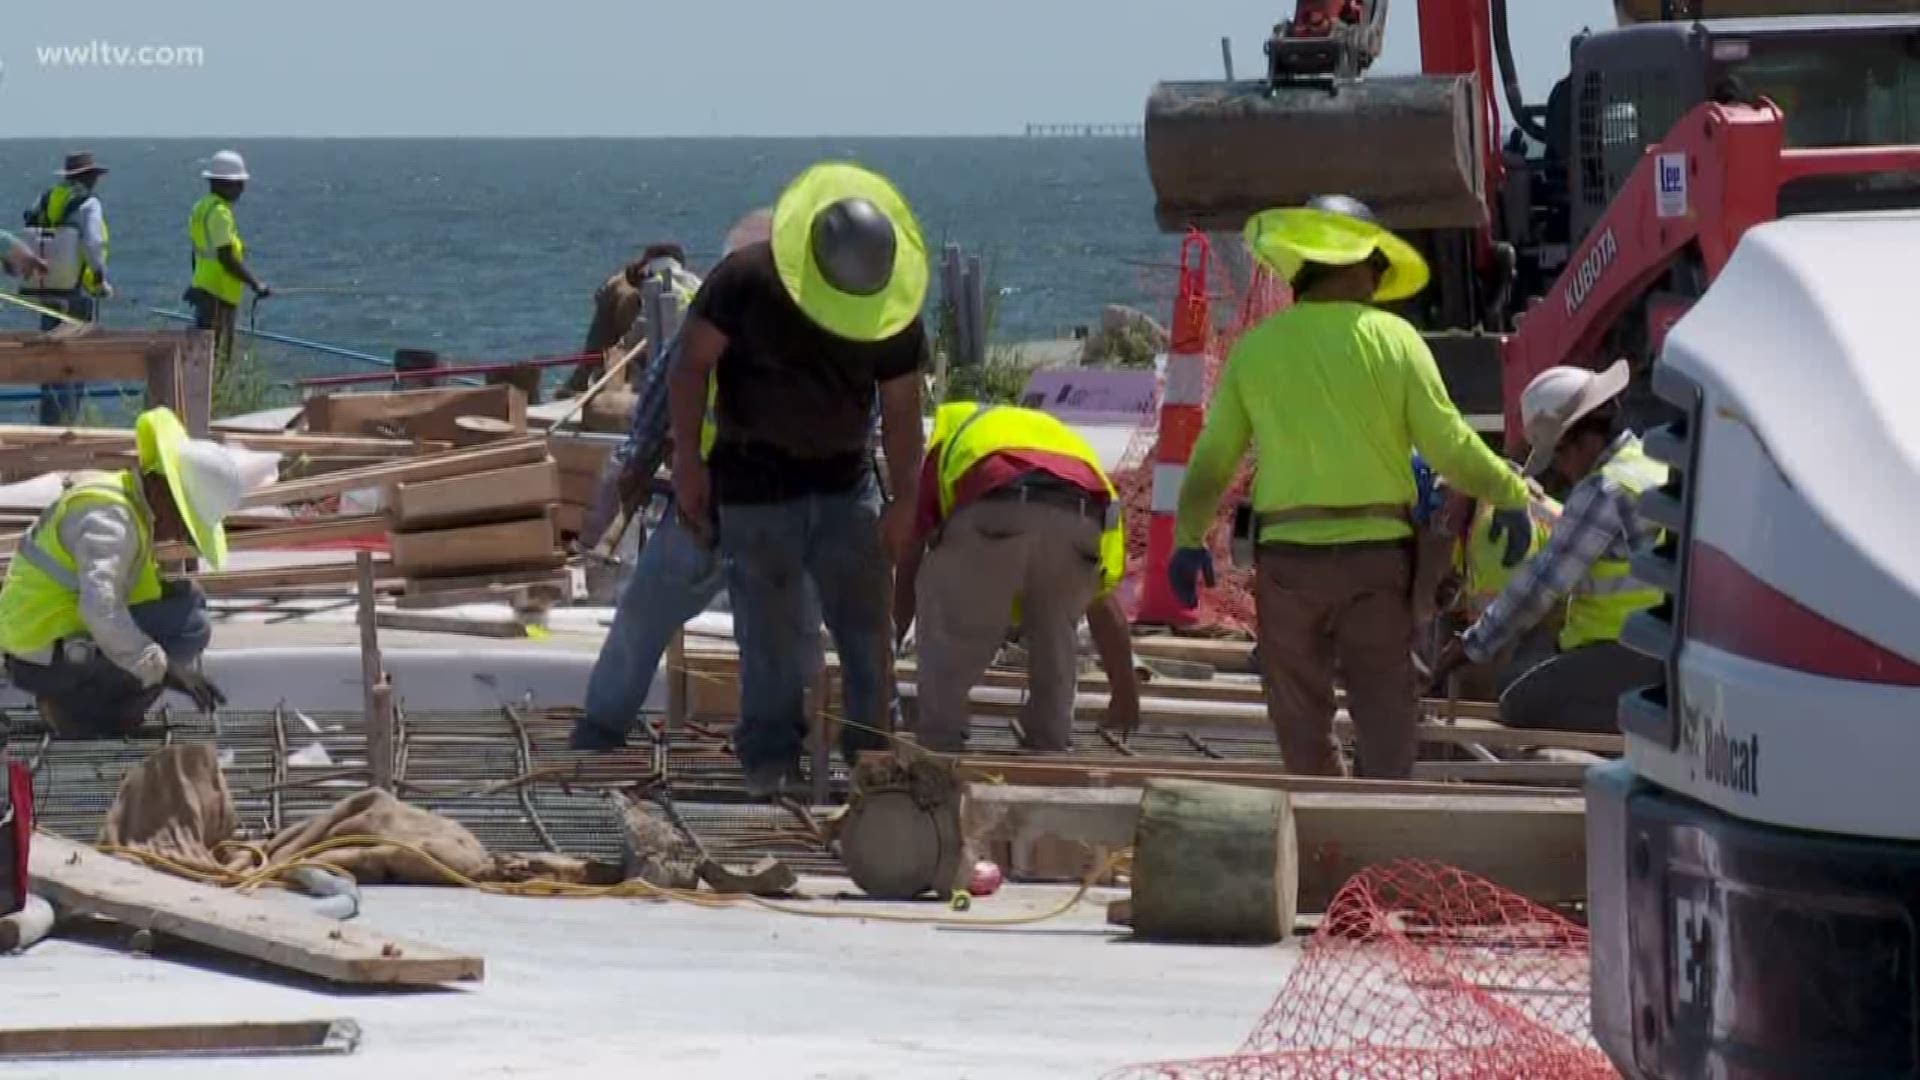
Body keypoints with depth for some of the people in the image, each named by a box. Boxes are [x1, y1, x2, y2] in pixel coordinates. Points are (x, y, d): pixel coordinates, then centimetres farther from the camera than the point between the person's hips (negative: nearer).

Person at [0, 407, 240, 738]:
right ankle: (86, 710, -9)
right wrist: (162, 669, -29)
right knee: (188, 627, -18)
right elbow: (101, 609, -33)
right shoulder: (108, 517, -20)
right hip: (47, 658, -10)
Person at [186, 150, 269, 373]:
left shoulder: (203, 207, 14)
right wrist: (256, 284, -16)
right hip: (218, 295, -10)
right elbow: (226, 258, -22)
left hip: (205, 288, 10)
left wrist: (195, 286, 33)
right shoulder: (220, 212, -17)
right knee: (214, 356, -10)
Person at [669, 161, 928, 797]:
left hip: (846, 482, 3)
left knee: (868, 627, 3)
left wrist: (904, 500, 1)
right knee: (773, 632, -3)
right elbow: (691, 367, -9)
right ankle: (771, 759, 6)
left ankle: (874, 753, 12)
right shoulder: (747, 280, -17)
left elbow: (901, 408, 3)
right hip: (756, 487, -3)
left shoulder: (895, 313, -6)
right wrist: (688, 460, -11)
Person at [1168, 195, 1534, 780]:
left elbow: (1212, 459, 9)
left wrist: (1188, 538, 22)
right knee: (1385, 710, 3)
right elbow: (1451, 446, -4)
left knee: (1302, 720, 11)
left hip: (1288, 556, 1)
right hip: (1377, 554, -1)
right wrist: (1511, 494, 12)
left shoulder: (1257, 347, 4)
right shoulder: (1392, 338, -2)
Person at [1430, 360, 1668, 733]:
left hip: (1636, 656, -10)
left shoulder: (1605, 491, -15)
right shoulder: (1654, 463, 15)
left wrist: (1472, 645, -8)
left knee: (1522, 706, -14)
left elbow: (1544, 581, -15)